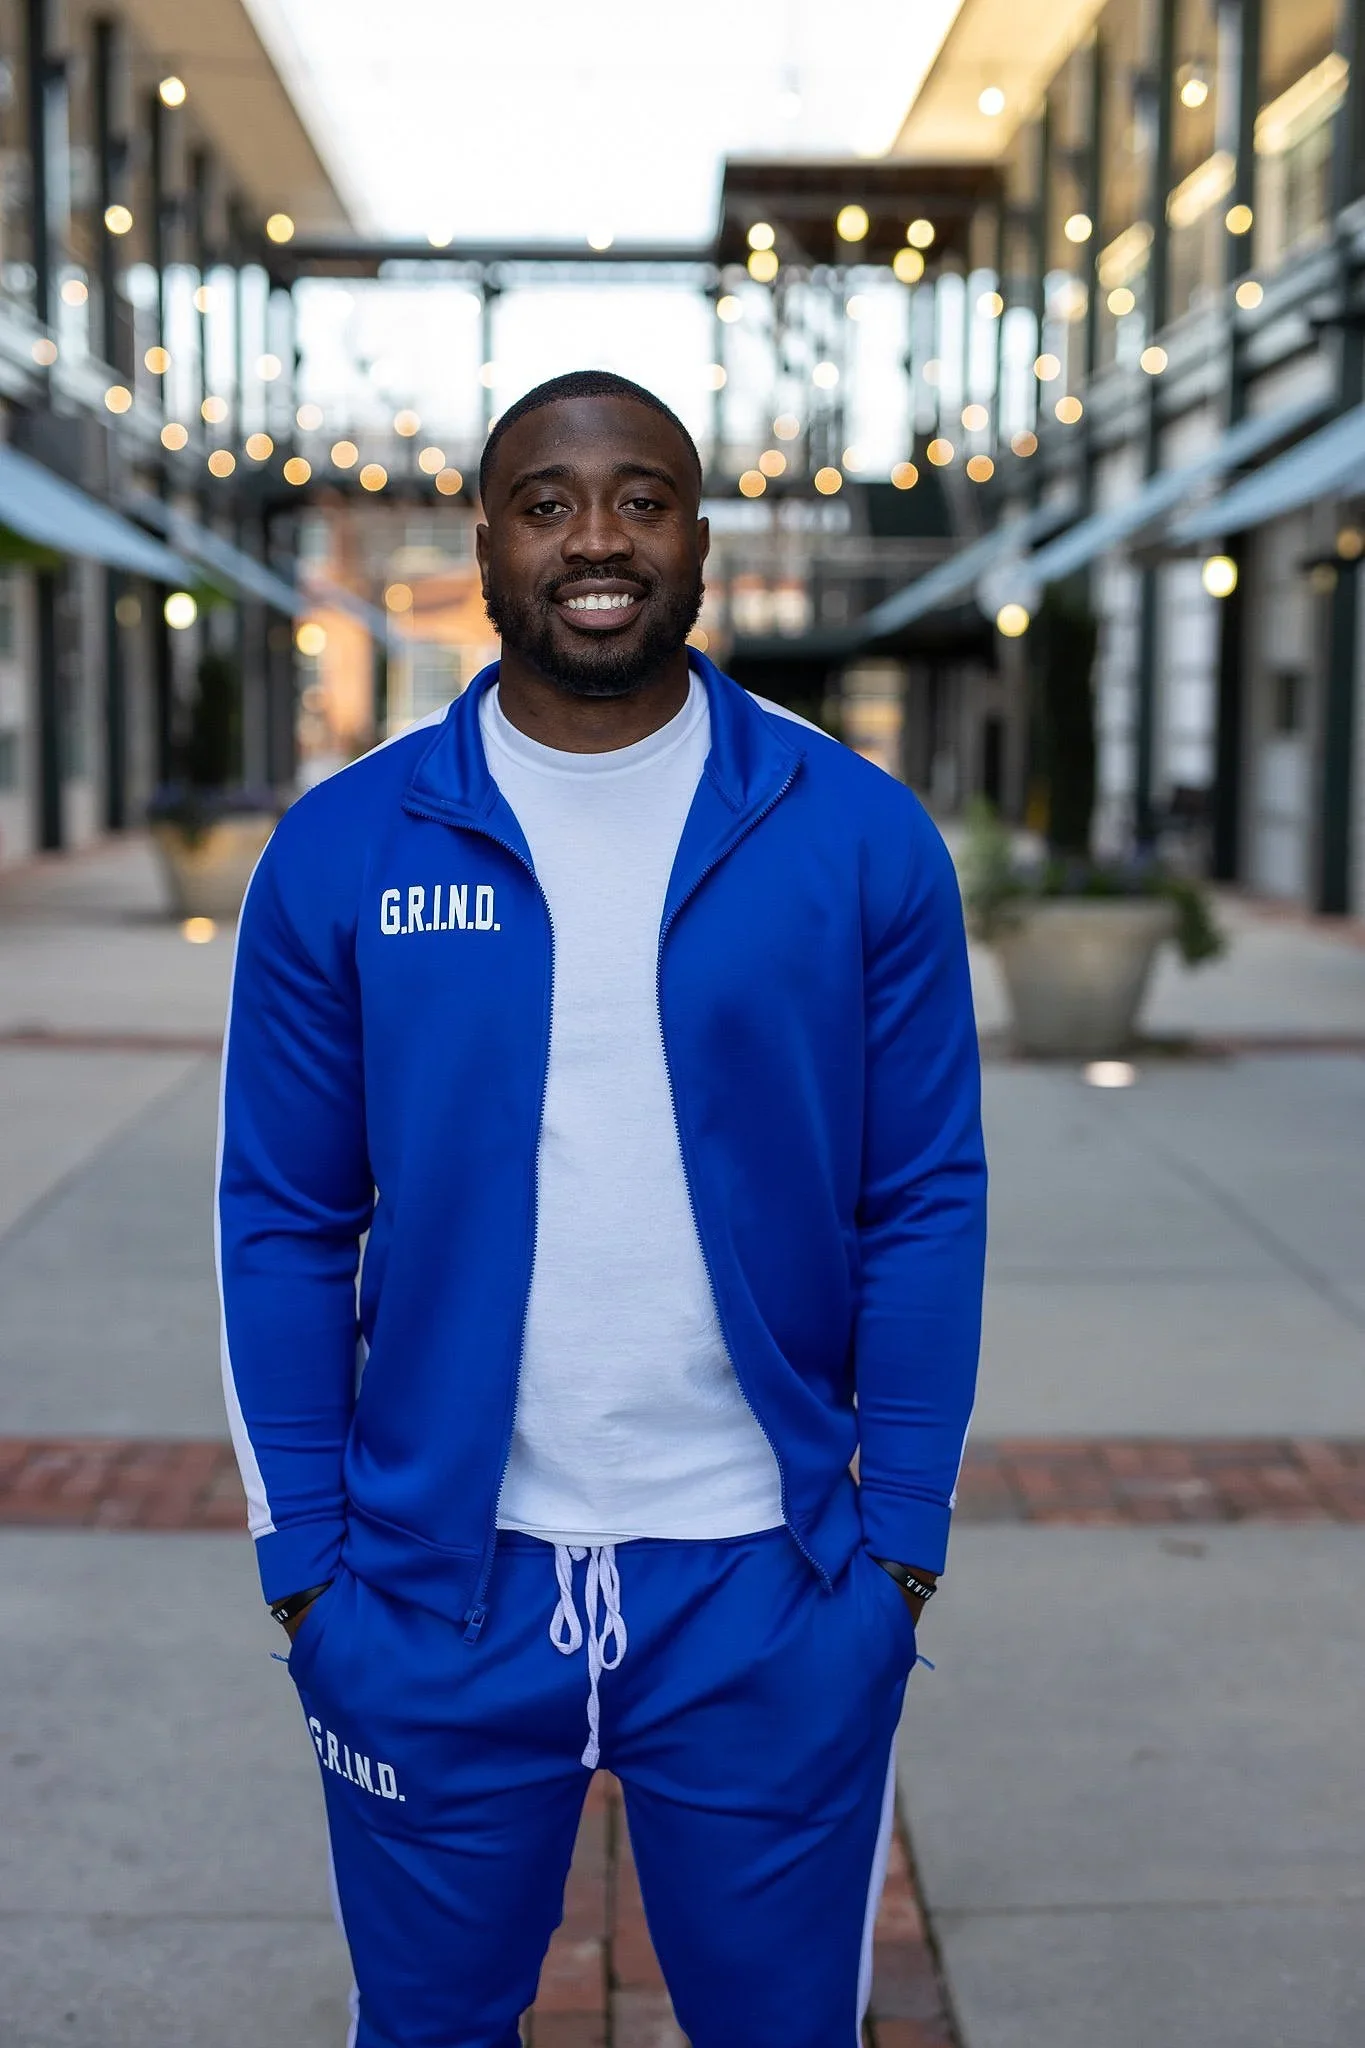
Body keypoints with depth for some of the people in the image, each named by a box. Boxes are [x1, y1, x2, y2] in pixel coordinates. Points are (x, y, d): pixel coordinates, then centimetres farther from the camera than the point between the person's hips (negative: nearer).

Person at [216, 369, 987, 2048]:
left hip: (767, 1589, 0)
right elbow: (286, 1227, 0)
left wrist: (904, 1540, -3)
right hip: (437, 1589, 1)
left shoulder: (860, 839, -3)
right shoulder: (342, 852, -2)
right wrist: (302, 1563, -2)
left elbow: (924, 1208, -1)